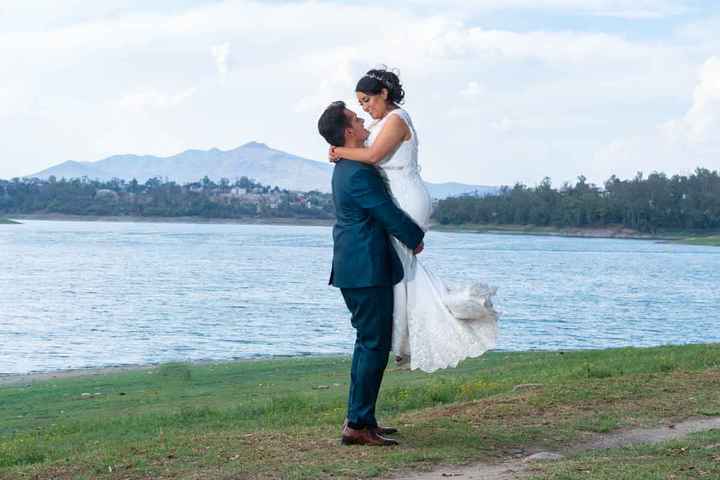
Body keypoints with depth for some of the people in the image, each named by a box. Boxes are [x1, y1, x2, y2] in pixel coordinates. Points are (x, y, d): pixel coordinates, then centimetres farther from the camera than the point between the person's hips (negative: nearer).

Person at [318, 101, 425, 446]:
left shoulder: (345, 167, 14)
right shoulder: (358, 172, -19)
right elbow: (389, 214, -14)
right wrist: (415, 239, 2)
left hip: (354, 268, 11)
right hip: (367, 269, -10)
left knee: (369, 342, 17)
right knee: (374, 344, -6)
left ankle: (360, 417, 21)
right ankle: (358, 424, -4)